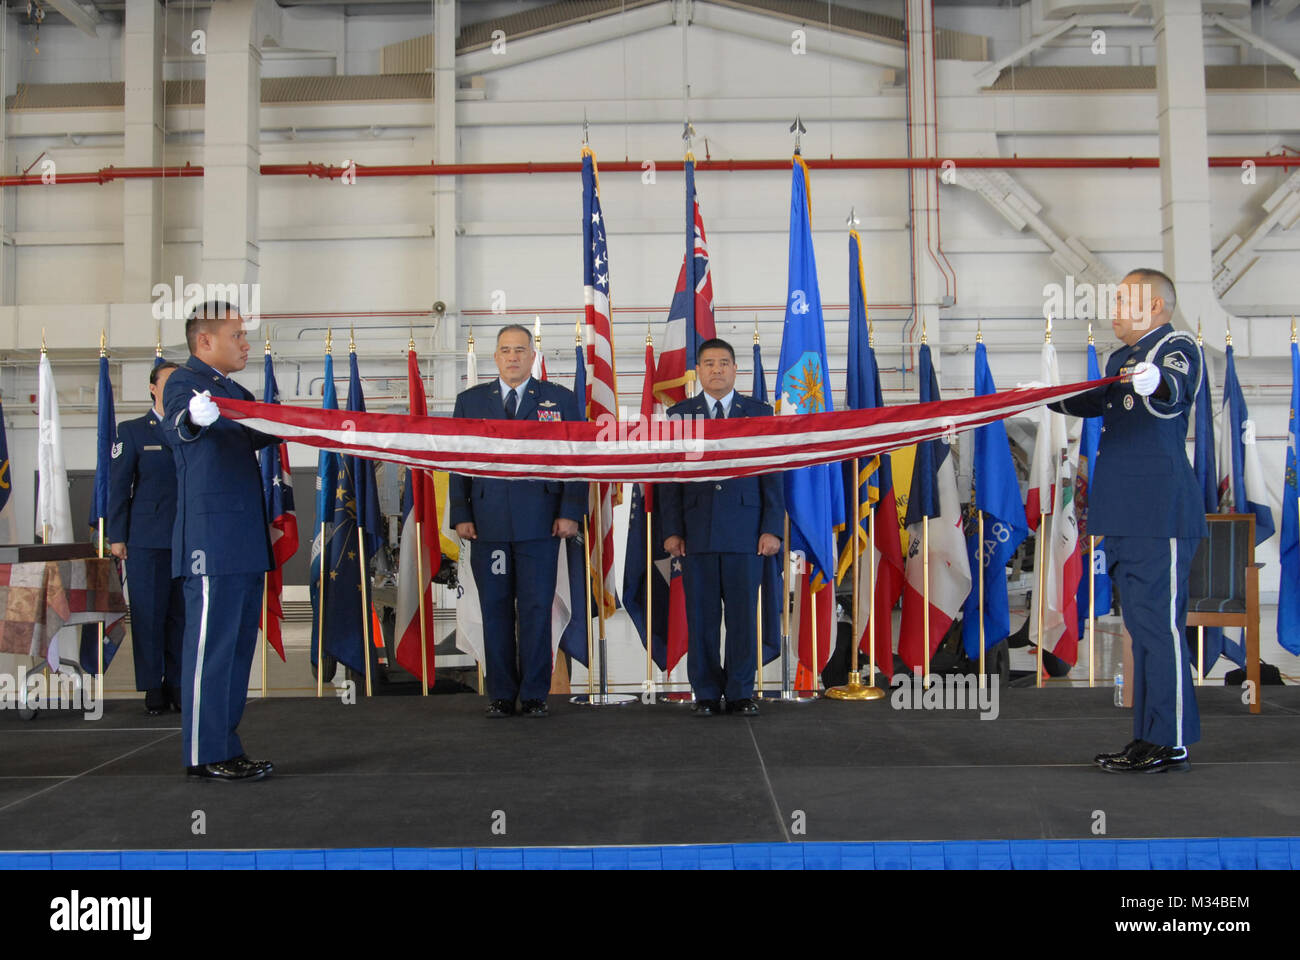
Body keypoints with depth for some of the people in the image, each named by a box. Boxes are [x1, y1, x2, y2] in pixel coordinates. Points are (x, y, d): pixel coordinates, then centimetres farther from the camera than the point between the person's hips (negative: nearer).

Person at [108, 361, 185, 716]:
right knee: (149, 614, 0)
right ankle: (153, 688, 8)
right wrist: (117, 536, -3)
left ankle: (178, 684, 12)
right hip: (147, 540, -2)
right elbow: (118, 485, 3)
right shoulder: (132, 431, 6)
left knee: (183, 614, 4)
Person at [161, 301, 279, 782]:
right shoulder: (185, 381, -8)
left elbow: (254, 436, 34)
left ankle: (225, 745, 20)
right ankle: (205, 755, 0)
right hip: (212, 541, -10)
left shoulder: (232, 390, 20)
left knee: (239, 643, 12)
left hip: (244, 542, 10)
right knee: (211, 646, -6)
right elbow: (175, 428, -29)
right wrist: (192, 419, -52)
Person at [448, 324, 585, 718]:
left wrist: (570, 512, -5)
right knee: (495, 610, 4)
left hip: (540, 522, -1)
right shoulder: (470, 401, 12)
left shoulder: (560, 400, 8)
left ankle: (534, 696, 9)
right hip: (487, 523, 2)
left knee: (536, 610, 0)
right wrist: (460, 514, 1)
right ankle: (501, 696, 12)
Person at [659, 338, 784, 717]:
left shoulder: (760, 413, 9)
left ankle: (740, 693, 12)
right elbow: (670, 477, 7)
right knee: (701, 617, 3)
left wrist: (772, 528, -2)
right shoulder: (678, 415, 10)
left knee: (743, 615, 2)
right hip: (696, 532, 0)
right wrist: (671, 530, -1)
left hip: (745, 531, 0)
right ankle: (706, 694, 12)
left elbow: (771, 475, 6)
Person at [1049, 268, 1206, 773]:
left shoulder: (1178, 346, -8)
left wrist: (1155, 383, -52)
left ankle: (1171, 742, -5)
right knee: (1141, 623, 12)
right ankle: (1149, 735, 19)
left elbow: (1173, 390, -30)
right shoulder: (1121, 359, 19)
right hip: (1125, 515, 10)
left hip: (1161, 515, -9)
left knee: (1159, 623, -9)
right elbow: (1096, 403, 35)